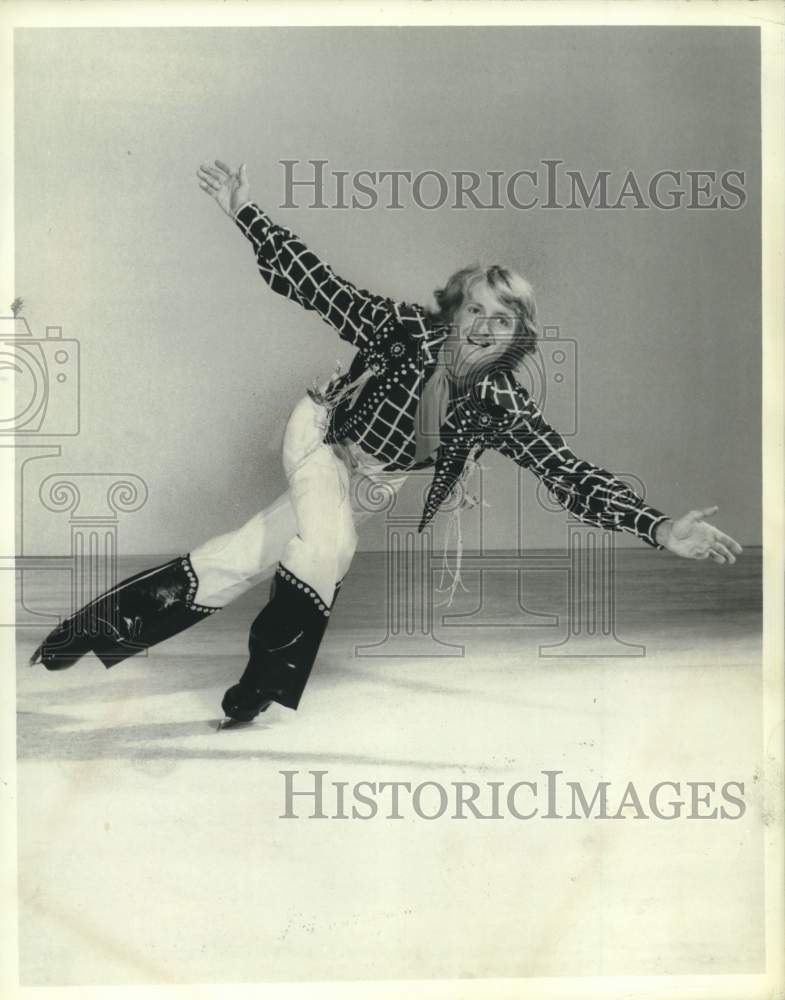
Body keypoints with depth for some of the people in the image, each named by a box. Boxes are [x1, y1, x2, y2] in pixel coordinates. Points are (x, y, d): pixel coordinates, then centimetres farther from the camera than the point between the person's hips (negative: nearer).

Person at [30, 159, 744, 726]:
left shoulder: (503, 406, -18)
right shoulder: (405, 328, -22)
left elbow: (570, 475, -24)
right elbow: (317, 285, -20)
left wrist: (660, 528, -36)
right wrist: (245, 213, -26)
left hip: (365, 490, 2)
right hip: (318, 440, -2)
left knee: (236, 563, -11)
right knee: (329, 543, -30)